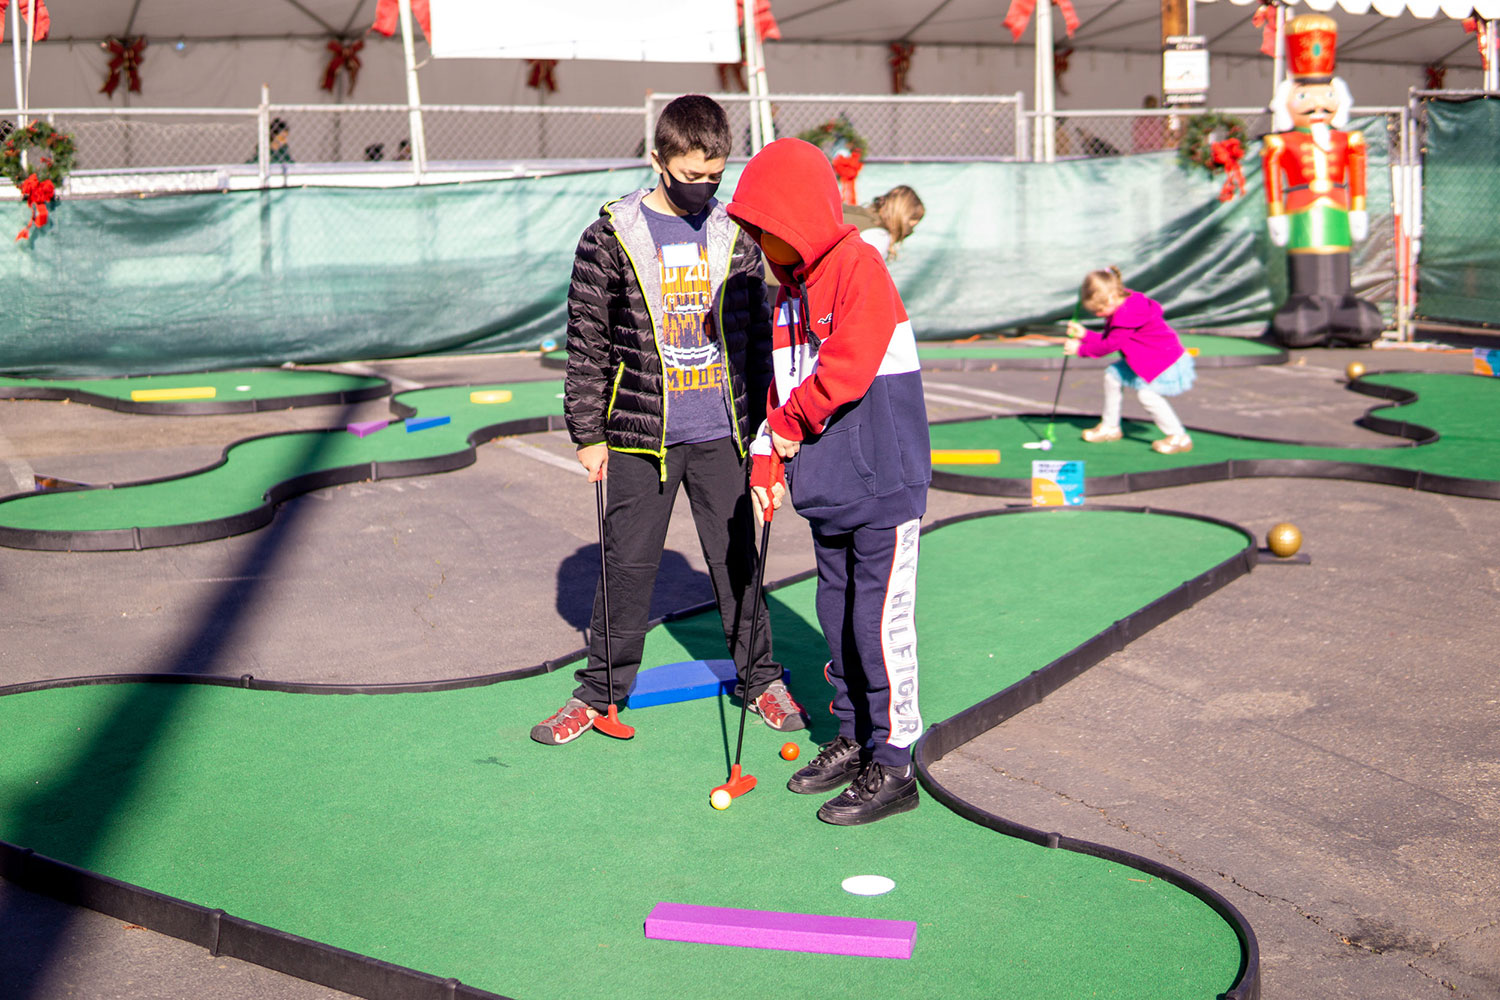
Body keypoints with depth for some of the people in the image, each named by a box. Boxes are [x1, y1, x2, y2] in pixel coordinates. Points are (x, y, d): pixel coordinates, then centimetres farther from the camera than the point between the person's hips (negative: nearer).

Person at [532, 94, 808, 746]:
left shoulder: (734, 236, 4)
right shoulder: (610, 238, -5)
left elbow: (757, 331, 11)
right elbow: (586, 339, -2)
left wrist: (763, 419, 10)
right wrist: (587, 432, -2)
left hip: (721, 434, 2)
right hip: (639, 435, -2)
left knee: (736, 560, 11)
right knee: (627, 567, 6)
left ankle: (761, 678, 27)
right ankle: (600, 690, 20)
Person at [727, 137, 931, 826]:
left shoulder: (859, 267, -14)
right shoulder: (789, 287, 13)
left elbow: (848, 366, -23)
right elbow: (783, 384, 17)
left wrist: (794, 421, -9)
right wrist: (767, 459, 6)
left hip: (882, 484, -9)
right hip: (826, 486, 9)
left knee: (880, 621, -5)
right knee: (836, 615, 15)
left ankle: (892, 768, 4)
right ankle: (852, 738, 29)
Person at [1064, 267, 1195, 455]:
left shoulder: (1129, 313, -27)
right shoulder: (1120, 310, 6)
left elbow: (1111, 345, -22)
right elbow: (1107, 340, 11)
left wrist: (1080, 349, -14)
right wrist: (1085, 334, 4)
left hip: (1169, 363, -11)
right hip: (1148, 361, 11)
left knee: (1146, 391, -29)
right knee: (1113, 374, 13)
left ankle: (1179, 438, -22)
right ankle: (1110, 427, 25)